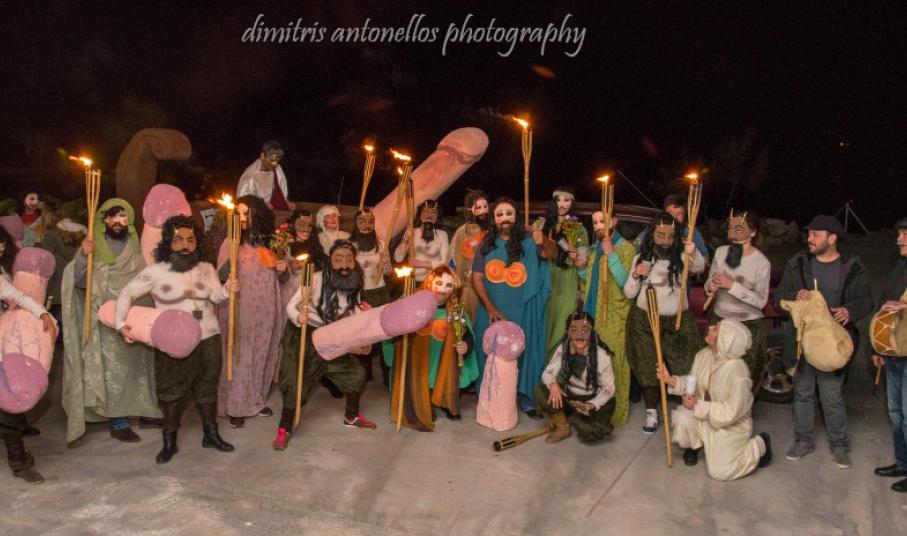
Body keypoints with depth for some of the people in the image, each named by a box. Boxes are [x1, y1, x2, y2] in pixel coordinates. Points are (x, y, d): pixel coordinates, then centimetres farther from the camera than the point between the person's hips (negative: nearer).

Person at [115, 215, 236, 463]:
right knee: (174, 391, 4)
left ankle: (210, 435, 26)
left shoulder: (206, 269, 3)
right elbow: (127, 294, -2)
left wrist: (227, 290, -34)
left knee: (207, 387, 13)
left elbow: (216, 296, -11)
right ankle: (169, 442, 17)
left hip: (209, 338, 3)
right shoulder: (155, 271, -6)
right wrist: (121, 323, -15)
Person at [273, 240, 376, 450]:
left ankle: (352, 416, 30)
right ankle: (284, 430, 9)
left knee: (356, 373, 6)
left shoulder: (354, 285, -8)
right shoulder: (317, 280, -26)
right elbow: (291, 305, -24)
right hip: (303, 335, -6)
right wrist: (298, 318, -45)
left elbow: (354, 314, -2)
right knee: (297, 383, -9)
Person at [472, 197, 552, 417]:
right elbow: (477, 279, 0)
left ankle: (526, 399, 14)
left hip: (522, 312, -1)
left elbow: (550, 254, -21)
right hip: (492, 312, 2)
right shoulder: (486, 244, 2)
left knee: (523, 352, 4)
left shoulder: (528, 242, -3)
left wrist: (544, 244, -44)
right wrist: (491, 308, -11)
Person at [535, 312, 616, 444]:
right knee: (541, 393, -23)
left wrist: (592, 405, -33)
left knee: (593, 433, -31)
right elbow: (547, 373, -10)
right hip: (569, 396, 3)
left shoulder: (601, 355, -22)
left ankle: (569, 416, 4)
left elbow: (608, 388, -16)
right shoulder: (563, 349, -12)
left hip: (595, 399, -3)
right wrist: (553, 384, -35)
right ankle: (563, 427, -2)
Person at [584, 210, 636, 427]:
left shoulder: (626, 248, -6)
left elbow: (626, 282, -18)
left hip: (615, 316, -6)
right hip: (594, 313, 7)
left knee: (616, 365, -3)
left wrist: (611, 255, -22)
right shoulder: (595, 249, 15)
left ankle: (617, 412, 7)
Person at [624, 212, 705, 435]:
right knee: (647, 367, 8)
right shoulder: (640, 258, 1)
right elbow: (629, 294, 4)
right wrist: (635, 276, -14)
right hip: (644, 321, 2)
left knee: (683, 368, 1)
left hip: (677, 321, -2)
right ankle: (651, 413, 21)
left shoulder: (681, 257, -6)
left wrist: (694, 254, -48)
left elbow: (699, 268, -28)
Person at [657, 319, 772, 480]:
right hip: (705, 417, 5)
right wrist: (672, 381, -13)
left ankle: (759, 445, 14)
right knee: (681, 418, -24)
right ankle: (695, 444, 11)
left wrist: (699, 406, -28)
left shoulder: (737, 372, -32)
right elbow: (693, 382, 4)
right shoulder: (704, 355, -11)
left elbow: (731, 413, -26)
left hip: (731, 426, -5)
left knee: (719, 472, -11)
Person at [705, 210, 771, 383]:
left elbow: (761, 301, -16)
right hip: (719, 319, 4)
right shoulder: (721, 252, 0)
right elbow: (709, 282, 9)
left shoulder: (762, 262, -13)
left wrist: (732, 285, -24)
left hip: (749, 326, -4)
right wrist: (711, 288, -14)